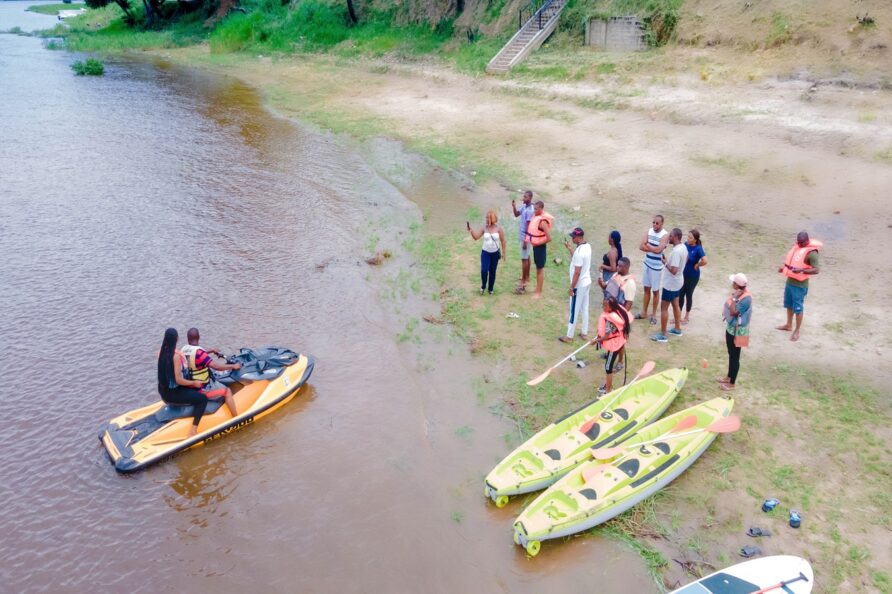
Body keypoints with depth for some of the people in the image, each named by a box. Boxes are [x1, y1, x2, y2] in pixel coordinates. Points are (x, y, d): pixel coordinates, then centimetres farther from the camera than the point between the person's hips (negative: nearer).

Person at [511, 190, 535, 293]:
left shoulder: (530, 210, -24)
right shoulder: (524, 206, 4)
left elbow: (529, 226, -24)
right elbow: (516, 214, 15)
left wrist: (525, 240, -22)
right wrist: (514, 207, -6)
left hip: (525, 237, -10)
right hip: (523, 235, 10)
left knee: (524, 259, -5)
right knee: (526, 257, 19)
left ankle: (523, 282, 0)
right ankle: (527, 278, 32)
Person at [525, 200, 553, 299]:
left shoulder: (543, 221, -25)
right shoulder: (535, 216, 2)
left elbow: (549, 238, -25)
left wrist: (538, 243, -16)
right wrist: (531, 240, 8)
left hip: (540, 246, -9)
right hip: (535, 245, 9)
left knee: (540, 269, 1)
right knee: (537, 267, 19)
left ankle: (539, 292, 10)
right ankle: (537, 289, 31)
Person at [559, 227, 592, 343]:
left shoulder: (579, 252, -27)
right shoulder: (587, 247, 2)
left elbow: (577, 272, -24)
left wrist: (571, 287, -17)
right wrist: (569, 249, 17)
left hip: (579, 285, -9)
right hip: (587, 282, 9)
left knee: (574, 311, 2)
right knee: (584, 309, 18)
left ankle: (569, 336, 12)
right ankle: (584, 333, 29)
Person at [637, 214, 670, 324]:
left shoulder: (665, 235, -16)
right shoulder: (649, 231, 1)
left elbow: (658, 250, -27)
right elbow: (641, 247, -6)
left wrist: (648, 245, -11)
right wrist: (653, 248, -17)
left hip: (656, 267, -5)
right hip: (646, 264, 6)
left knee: (655, 291, 7)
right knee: (646, 289, 15)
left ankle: (654, 314, 20)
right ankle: (644, 312, 26)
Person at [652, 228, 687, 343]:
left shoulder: (676, 251, -30)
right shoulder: (683, 247, 1)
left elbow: (673, 270, -32)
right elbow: (685, 261, 20)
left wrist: (665, 263, -19)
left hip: (671, 284, -10)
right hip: (678, 282, 10)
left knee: (664, 308, 0)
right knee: (675, 305, 22)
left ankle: (663, 335, 6)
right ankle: (677, 329, 36)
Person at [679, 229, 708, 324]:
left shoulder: (698, 248, -22)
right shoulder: (685, 244, -5)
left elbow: (705, 261, -31)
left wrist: (697, 265, -16)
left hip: (693, 276, -5)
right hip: (683, 274, 5)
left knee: (688, 295, 10)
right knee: (680, 294, 11)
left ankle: (687, 317, 28)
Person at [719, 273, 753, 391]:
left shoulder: (746, 298, -27)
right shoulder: (739, 294, 2)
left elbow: (733, 312, -27)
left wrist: (734, 298, -26)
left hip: (737, 331, -9)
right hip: (731, 328, 9)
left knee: (735, 357, 4)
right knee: (731, 354, 22)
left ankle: (732, 383, 16)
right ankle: (729, 377, 38)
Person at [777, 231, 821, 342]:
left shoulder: (811, 252, -20)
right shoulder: (796, 246, 4)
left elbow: (816, 270, -24)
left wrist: (801, 270, -36)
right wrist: (784, 267, 4)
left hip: (800, 285, -8)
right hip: (789, 281, 8)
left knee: (798, 308, 3)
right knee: (789, 305, 21)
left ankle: (797, 331, 15)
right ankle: (789, 325, 38)